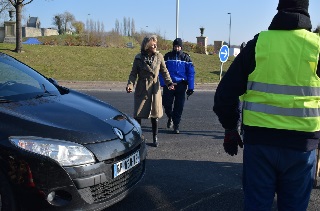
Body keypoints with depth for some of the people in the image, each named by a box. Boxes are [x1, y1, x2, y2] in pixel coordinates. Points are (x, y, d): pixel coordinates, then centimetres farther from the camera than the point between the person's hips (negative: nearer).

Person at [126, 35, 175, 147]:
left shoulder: (159, 56, -1)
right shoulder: (138, 58, -4)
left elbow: (164, 71, 2)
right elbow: (133, 73, -3)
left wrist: (169, 82, -13)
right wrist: (130, 85, -19)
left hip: (155, 89, 1)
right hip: (141, 89, -1)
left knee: (155, 114, 8)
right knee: (138, 114, 0)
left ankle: (155, 138, 22)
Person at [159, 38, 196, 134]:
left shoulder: (186, 57, 3)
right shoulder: (167, 56, 2)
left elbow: (191, 72, 2)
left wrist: (190, 87, -4)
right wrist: (162, 83, -10)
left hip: (181, 85, 0)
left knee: (179, 106, 3)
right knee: (166, 103, 0)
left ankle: (176, 125, 15)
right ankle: (170, 118, 30)